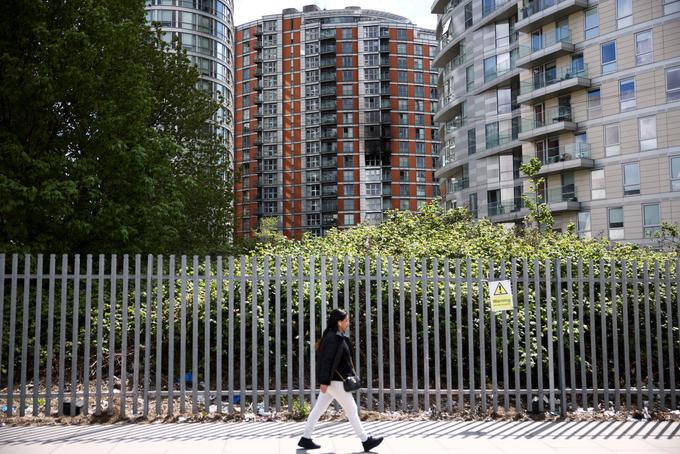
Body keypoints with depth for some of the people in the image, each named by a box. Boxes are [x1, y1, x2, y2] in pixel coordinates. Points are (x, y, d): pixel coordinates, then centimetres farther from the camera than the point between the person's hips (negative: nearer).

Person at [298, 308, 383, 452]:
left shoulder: (338, 337, 13)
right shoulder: (332, 338, -18)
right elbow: (327, 360, -22)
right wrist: (324, 381, -23)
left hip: (333, 380, 10)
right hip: (335, 381, -10)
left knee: (319, 408, 12)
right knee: (351, 410, -1)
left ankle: (306, 439, 17)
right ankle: (366, 441, 7)